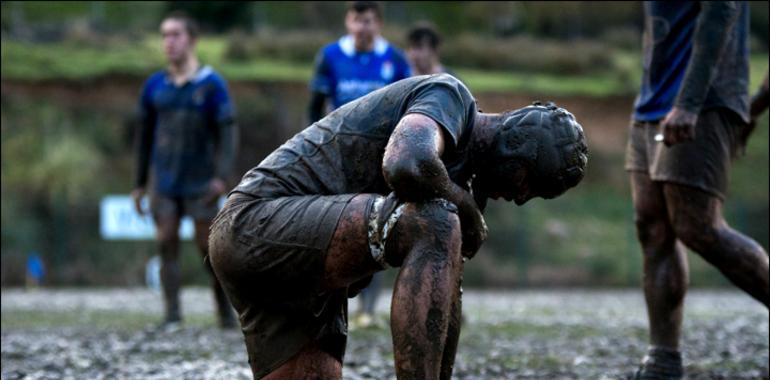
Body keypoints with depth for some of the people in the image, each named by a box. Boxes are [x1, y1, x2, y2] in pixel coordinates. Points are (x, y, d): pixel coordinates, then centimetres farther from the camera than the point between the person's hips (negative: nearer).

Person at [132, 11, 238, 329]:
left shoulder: (211, 84, -3)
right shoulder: (155, 86, 7)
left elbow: (227, 132, -7)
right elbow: (145, 136, 14)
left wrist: (222, 176, -18)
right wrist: (139, 184, 14)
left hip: (200, 183, -3)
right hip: (164, 184, 3)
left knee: (208, 247, 0)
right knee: (167, 244, -7)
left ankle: (226, 312, 13)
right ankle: (172, 314, -7)